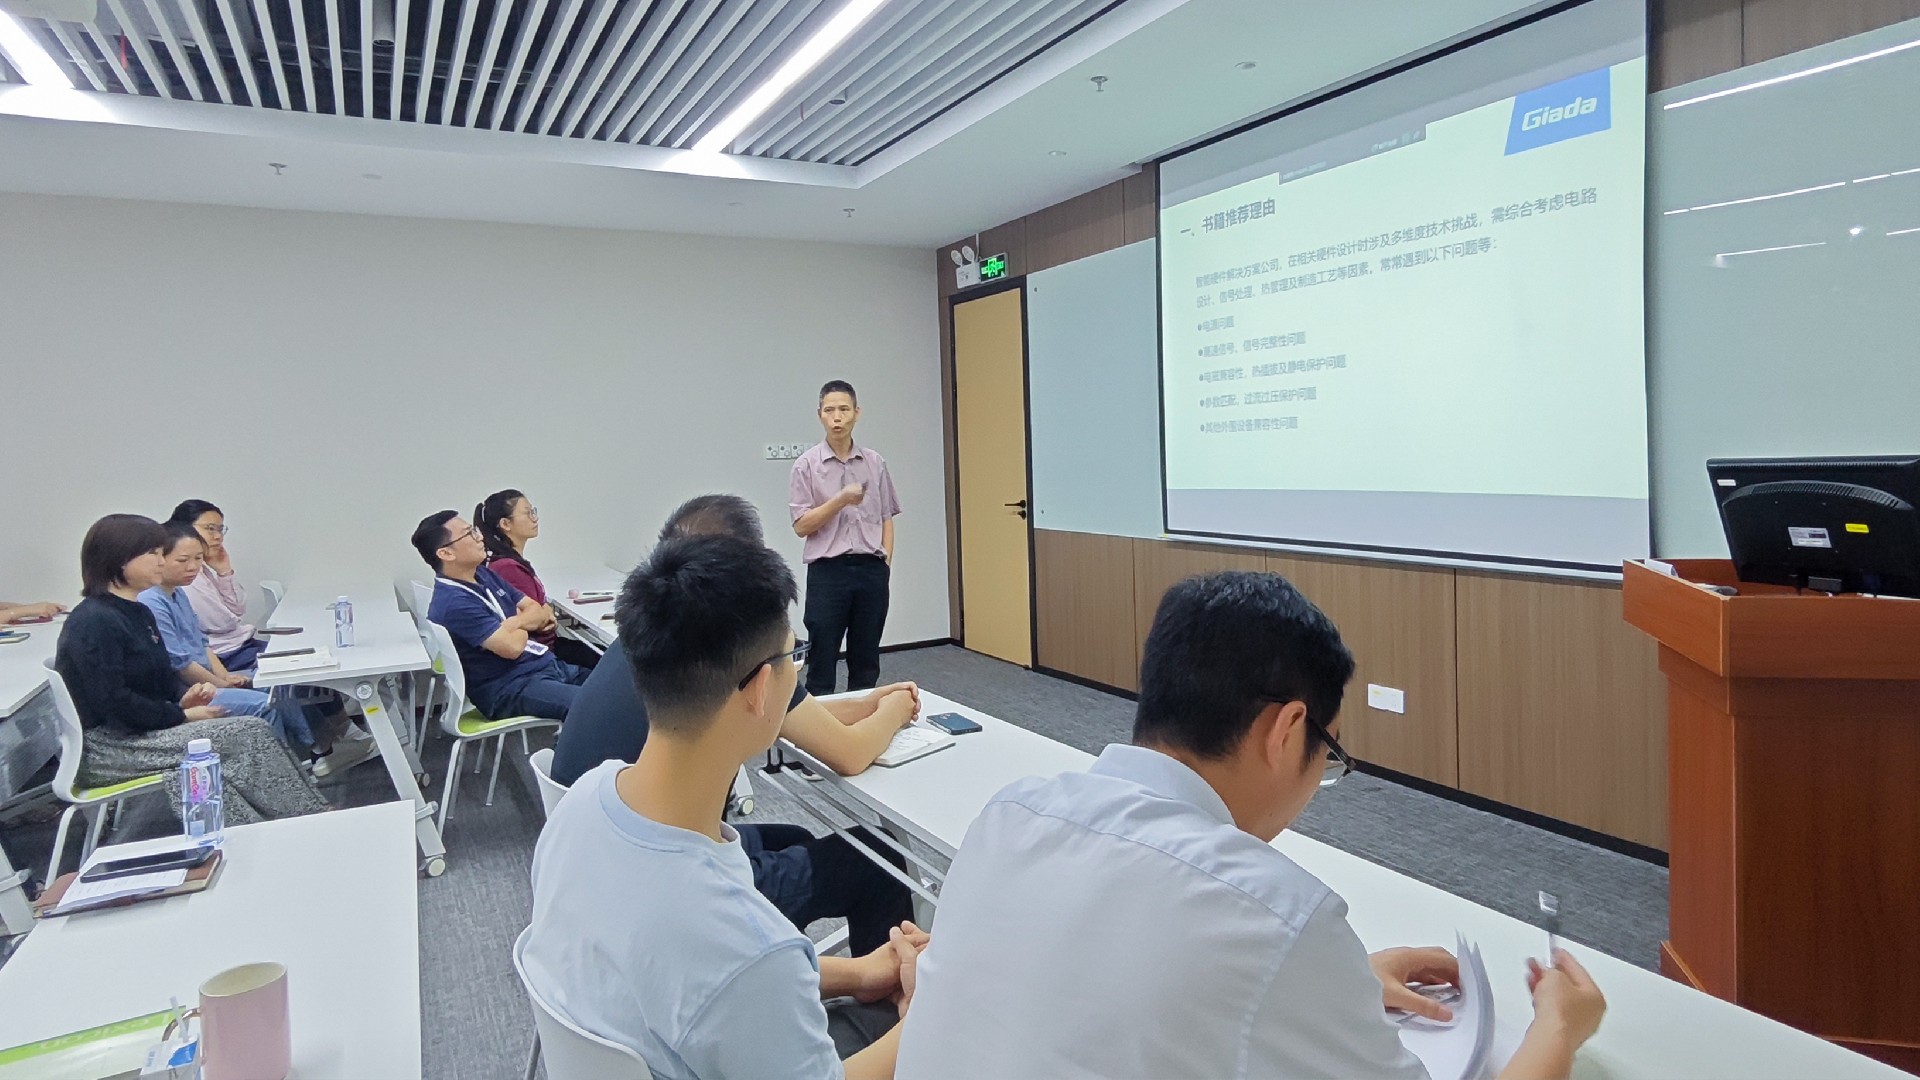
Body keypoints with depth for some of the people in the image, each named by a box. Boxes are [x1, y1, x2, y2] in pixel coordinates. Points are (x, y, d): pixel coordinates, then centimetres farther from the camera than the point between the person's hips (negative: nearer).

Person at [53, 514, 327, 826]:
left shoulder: (138, 613, 14)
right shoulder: (94, 622, -16)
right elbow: (113, 702, -22)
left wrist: (182, 697, 1)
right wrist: (182, 715, -16)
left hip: (143, 730, 9)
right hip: (106, 747, -9)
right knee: (249, 734, -22)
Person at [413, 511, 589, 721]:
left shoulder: (484, 575, 13)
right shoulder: (453, 603, -16)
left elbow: (539, 610, 14)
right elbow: (512, 646, -21)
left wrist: (515, 622, -8)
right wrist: (526, 623, 1)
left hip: (548, 666, 9)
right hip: (510, 689, -9)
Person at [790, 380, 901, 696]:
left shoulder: (875, 463, 7)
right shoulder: (806, 465, -2)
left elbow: (886, 519, 11)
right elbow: (802, 525, -6)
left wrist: (885, 561, 1)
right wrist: (841, 500, -17)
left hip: (871, 570, 3)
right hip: (828, 571, -3)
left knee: (866, 660, 11)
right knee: (823, 660, 2)